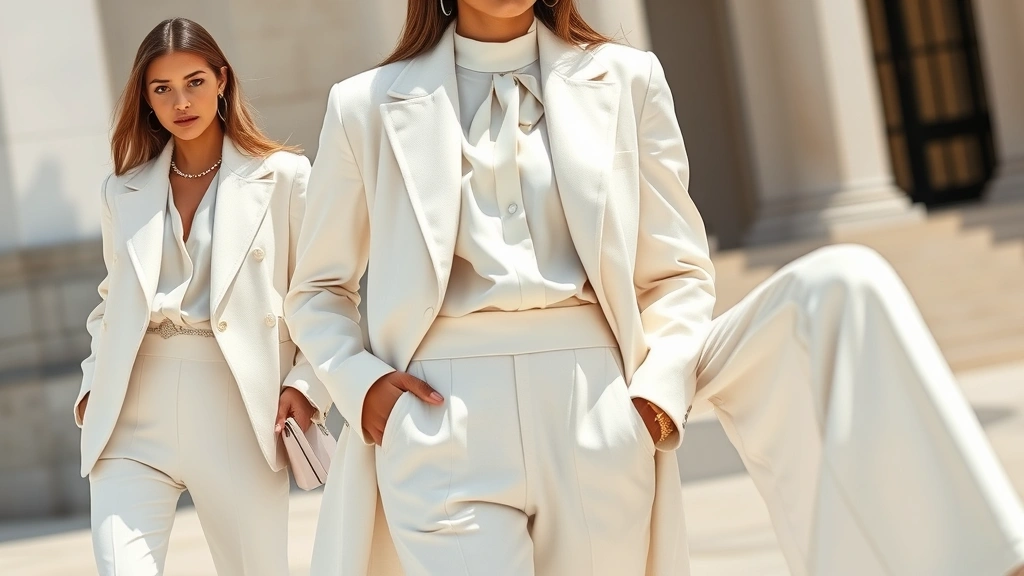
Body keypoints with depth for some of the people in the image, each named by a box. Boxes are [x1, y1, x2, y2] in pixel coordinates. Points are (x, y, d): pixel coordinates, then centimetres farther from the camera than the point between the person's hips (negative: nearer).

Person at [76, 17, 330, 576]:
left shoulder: (283, 176, 3)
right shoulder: (123, 191, 14)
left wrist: (306, 383, -9)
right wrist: (95, 381, 11)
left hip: (238, 407, -2)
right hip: (132, 413, 2)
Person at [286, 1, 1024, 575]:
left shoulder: (623, 80, 13)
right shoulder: (368, 106, 11)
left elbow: (678, 271, 13)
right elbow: (317, 290, 19)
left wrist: (660, 385, -5)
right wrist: (358, 381, -1)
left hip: (596, 411, 2)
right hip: (441, 421, -1)